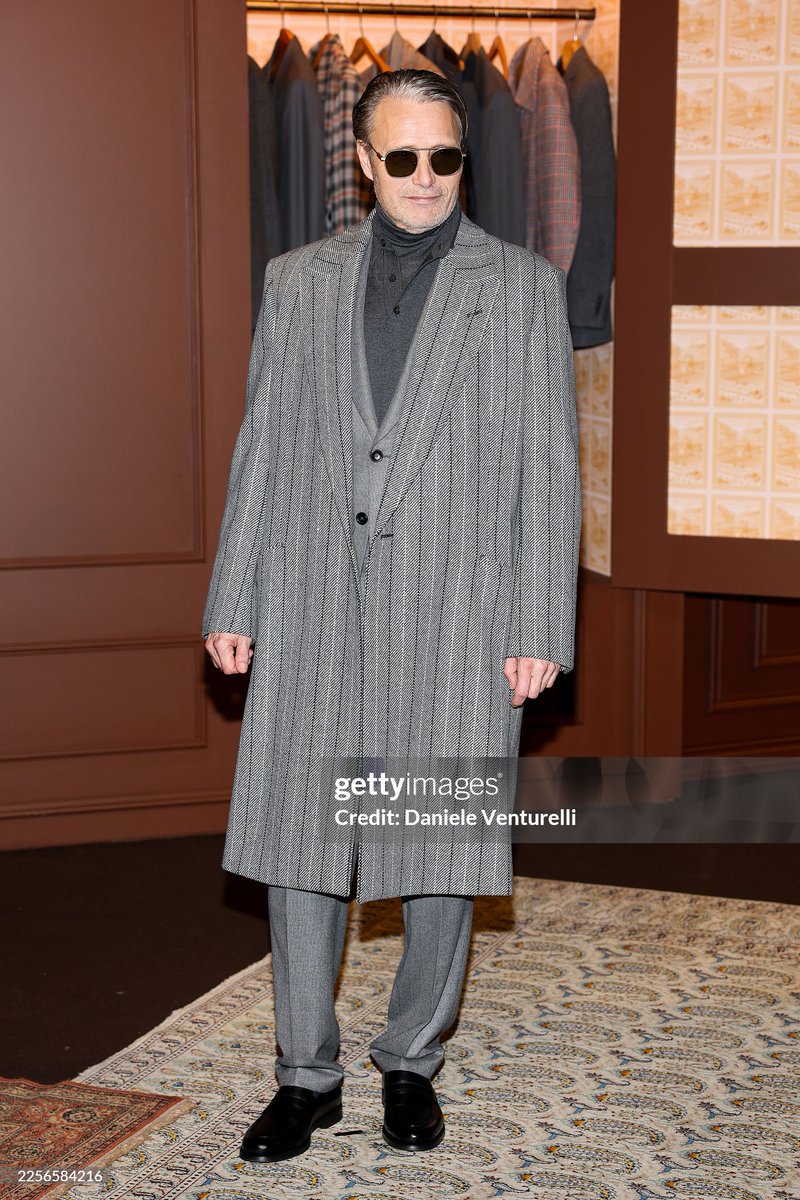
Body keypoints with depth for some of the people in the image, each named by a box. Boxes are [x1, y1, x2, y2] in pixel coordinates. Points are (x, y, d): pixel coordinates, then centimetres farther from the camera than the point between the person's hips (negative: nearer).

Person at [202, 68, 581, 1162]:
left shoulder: (523, 285, 5)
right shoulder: (298, 282, 11)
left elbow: (548, 467, 1)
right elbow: (262, 447, 11)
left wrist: (540, 630, -6)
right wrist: (233, 603, 5)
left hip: (458, 612, -2)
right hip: (315, 611, 2)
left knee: (444, 850, 5)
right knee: (301, 842, 5)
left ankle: (412, 1062, 24)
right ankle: (307, 1074, 19)